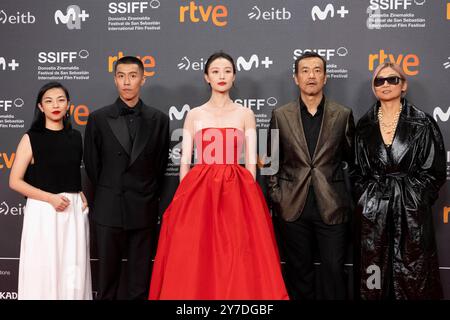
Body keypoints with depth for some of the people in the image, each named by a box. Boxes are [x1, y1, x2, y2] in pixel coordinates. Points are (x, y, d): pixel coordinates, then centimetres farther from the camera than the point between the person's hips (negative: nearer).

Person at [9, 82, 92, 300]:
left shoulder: (75, 137, 8)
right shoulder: (31, 138, -4)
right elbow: (15, 181, -6)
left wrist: (82, 197, 3)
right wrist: (51, 198, -16)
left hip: (74, 210, 4)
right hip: (43, 211, -3)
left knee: (73, 271, 6)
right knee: (43, 270, 2)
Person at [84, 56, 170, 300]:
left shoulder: (158, 119, 2)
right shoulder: (98, 119, 1)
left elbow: (161, 163, 8)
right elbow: (91, 163, 9)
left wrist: (149, 196, 9)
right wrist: (107, 194, 12)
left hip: (144, 210, 0)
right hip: (109, 209, 0)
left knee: (140, 277, 8)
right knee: (107, 274, 9)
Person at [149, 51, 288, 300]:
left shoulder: (245, 114, 7)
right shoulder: (194, 115, 8)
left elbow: (251, 161, 4)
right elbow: (185, 161, 6)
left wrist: (247, 195, -4)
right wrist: (184, 196, -1)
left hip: (236, 192, 0)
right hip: (199, 191, 1)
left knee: (237, 263, 0)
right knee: (194, 261, 1)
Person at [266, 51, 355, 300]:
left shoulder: (343, 115, 3)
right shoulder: (281, 115, 4)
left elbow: (353, 158, 8)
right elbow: (273, 161, 7)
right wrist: (275, 199, 2)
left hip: (332, 207, 0)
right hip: (293, 207, 1)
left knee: (333, 270, 5)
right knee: (299, 271, 11)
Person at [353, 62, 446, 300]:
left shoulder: (422, 123, -2)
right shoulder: (364, 125, 7)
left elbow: (434, 170, -1)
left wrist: (417, 199, -5)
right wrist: (365, 198, 4)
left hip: (411, 209, -2)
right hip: (373, 209, 2)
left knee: (412, 274, 3)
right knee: (375, 271, 8)